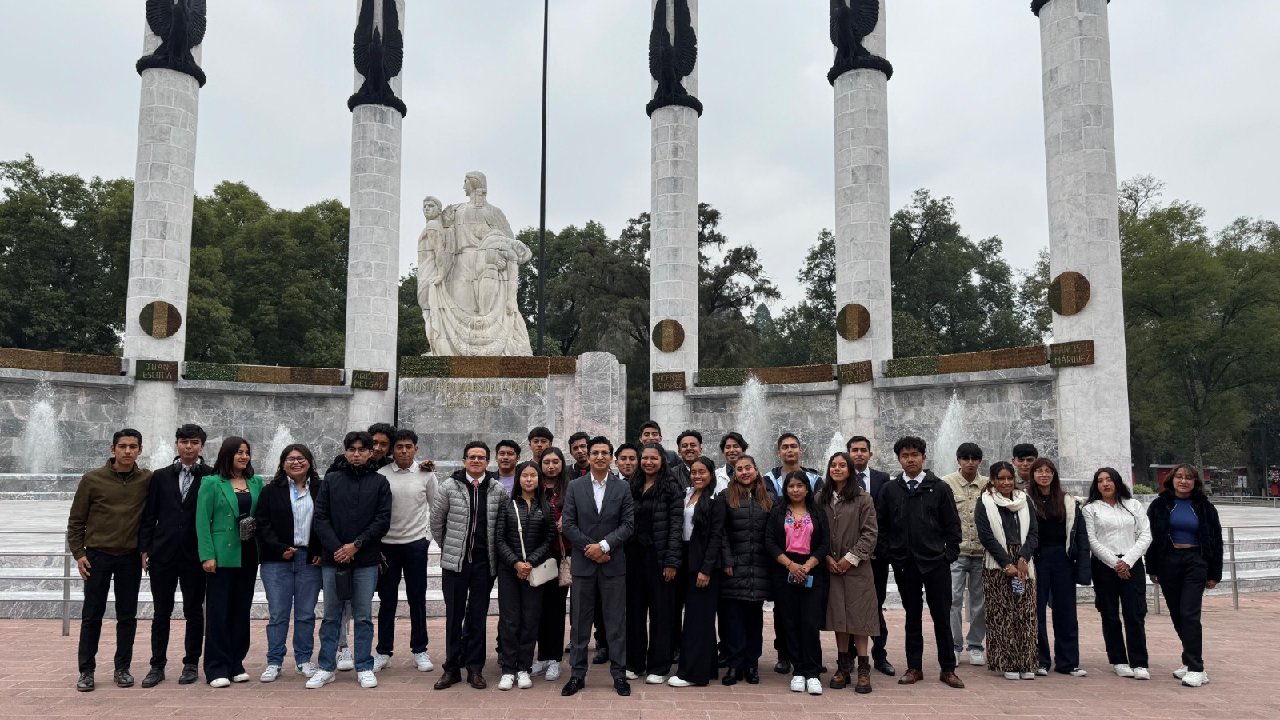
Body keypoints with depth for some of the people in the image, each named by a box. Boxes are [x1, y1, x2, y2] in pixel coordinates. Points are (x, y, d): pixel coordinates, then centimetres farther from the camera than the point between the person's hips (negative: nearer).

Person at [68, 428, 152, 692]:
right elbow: (76, 520, 1)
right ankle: (86, 670, 15)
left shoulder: (147, 479, -2)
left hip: (131, 557, 1)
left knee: (127, 615, 7)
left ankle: (122, 668, 17)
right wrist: (78, 553, -3)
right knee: (92, 615, 5)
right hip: (97, 556, -1)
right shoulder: (92, 479, -5)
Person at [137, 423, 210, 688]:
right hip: (163, 553, 2)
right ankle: (157, 666, 18)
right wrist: (145, 549, 2)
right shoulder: (160, 477, 8)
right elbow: (149, 516, 8)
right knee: (161, 612, 8)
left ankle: (191, 664, 17)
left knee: (194, 611, 7)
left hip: (195, 555, -2)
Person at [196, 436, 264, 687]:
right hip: (222, 555, -4)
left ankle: (236, 664, 19)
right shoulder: (212, 483, -3)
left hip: (248, 555, 4)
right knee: (219, 612, -1)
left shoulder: (256, 483, 10)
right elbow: (202, 521, -6)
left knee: (242, 610, 9)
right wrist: (207, 555, -12)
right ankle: (217, 668, 7)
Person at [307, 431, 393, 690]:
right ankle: (326, 668, 19)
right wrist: (336, 548, -11)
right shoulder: (330, 480, 6)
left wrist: (356, 545, -11)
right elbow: (320, 517, 1)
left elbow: (383, 520, -2)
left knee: (363, 617, 6)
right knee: (331, 616, 9)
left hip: (366, 561, -1)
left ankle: (364, 668, 14)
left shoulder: (380, 483, 4)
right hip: (333, 558, 1)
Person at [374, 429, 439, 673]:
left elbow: (436, 508, 9)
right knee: (387, 600, 8)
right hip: (386, 544, 0)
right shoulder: (381, 475, -4)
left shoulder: (426, 474, -1)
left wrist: (429, 535, 4)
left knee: (417, 600, 7)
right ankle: (383, 651, 20)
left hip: (416, 543, 0)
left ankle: (419, 651, 18)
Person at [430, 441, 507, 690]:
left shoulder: (498, 490, -1)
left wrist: (495, 549, 6)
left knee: (478, 616, 8)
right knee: (454, 616, 7)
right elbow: (436, 521, 4)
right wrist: (448, 547, 9)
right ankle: (452, 668, 18)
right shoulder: (449, 486, -3)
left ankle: (475, 668, 18)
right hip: (455, 562, -1)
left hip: (484, 563, 1)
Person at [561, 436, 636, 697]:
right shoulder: (575, 487, 3)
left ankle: (619, 674, 14)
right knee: (580, 621, 7)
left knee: (616, 621, 4)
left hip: (613, 563, 0)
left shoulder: (622, 487, 2)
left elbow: (628, 524, -3)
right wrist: (590, 548, -10)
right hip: (583, 563, 1)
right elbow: (568, 525, -1)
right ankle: (578, 674, 16)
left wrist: (604, 545, -13)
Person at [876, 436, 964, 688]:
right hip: (904, 563, 1)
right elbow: (881, 525, 8)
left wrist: (949, 554, -4)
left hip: (936, 562, -1)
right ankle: (914, 667, 19)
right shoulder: (890, 490, 5)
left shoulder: (939, 488, 1)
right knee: (912, 615, 10)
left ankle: (948, 669, 15)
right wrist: (888, 553, -1)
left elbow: (952, 525, 2)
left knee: (942, 616, 4)